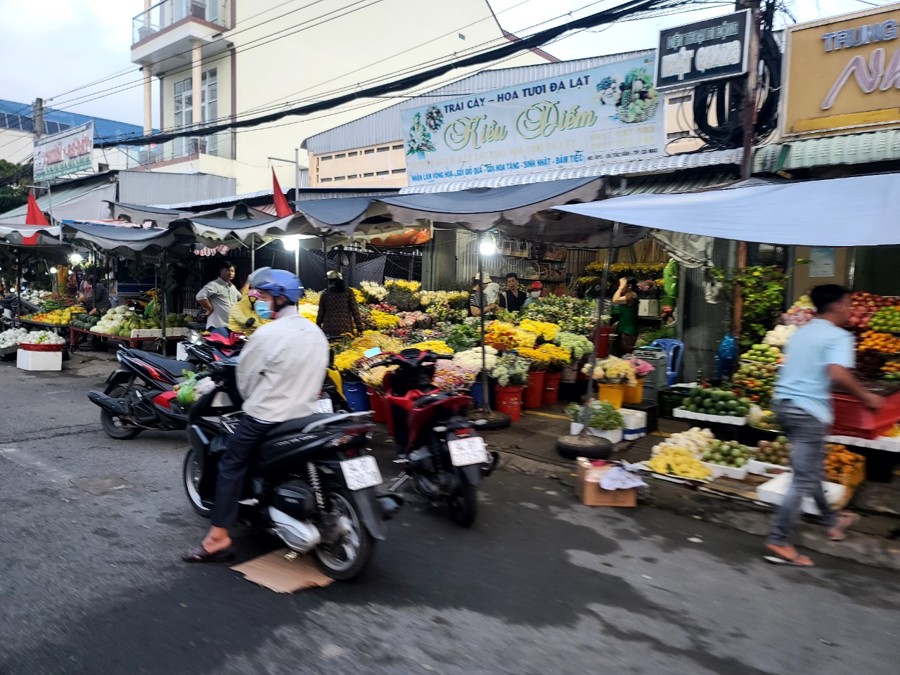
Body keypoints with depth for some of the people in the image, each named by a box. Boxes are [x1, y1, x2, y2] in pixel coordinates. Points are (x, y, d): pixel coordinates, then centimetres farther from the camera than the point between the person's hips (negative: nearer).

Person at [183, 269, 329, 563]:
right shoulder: (316, 333, 6)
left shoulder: (267, 334, -15)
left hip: (265, 416, -7)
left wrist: (252, 400, 13)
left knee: (231, 466, 4)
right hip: (304, 415, 7)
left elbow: (245, 376, -5)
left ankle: (218, 537, 2)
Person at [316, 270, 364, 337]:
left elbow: (321, 312, 7)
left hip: (329, 329, 1)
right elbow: (355, 310, -2)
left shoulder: (325, 294, 4)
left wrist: (318, 327, 16)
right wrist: (359, 327, 2)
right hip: (345, 328, -1)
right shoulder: (348, 292, 1)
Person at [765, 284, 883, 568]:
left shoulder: (801, 332, 15)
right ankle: (779, 541, -1)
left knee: (809, 469, 23)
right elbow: (838, 374, -25)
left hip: (785, 403, 9)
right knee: (804, 479, -3)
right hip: (809, 410, -9)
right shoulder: (838, 336, -10)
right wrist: (866, 397, -12)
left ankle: (831, 520, 41)